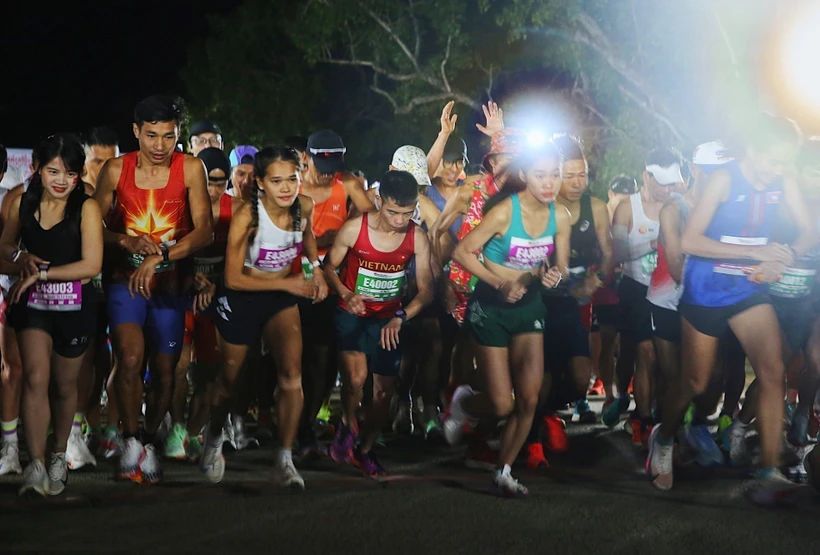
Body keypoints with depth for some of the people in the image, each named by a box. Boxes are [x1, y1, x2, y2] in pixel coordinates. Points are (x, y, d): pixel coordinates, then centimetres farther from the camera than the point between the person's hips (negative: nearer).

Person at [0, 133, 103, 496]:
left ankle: (58, 455, 37)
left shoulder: (86, 209, -11)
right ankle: (36, 466, -21)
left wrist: (40, 273, -17)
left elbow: (91, 265, -18)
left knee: (65, 386, 14)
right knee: (36, 379, -17)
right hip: (32, 305, 1)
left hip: (74, 309, -1)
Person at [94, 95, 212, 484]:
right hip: (125, 279, -1)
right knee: (131, 358, -21)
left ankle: (150, 439, 30)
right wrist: (126, 242, -16)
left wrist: (159, 256, -21)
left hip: (169, 284, 1)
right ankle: (131, 439, -5)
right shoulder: (116, 170, -4)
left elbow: (204, 231, -10)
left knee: (165, 369, 7)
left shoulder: (190, 168, -7)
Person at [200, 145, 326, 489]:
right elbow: (233, 278, -22)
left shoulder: (304, 207, -14)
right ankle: (214, 441, 44)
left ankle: (285, 461, -15)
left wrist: (315, 269, -2)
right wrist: (288, 283, -22)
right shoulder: (247, 217, -28)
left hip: (281, 298, 3)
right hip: (241, 298, -3)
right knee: (229, 376, 16)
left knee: (292, 373, -19)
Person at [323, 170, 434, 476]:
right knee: (356, 376, -25)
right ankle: (348, 426, 5)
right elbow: (329, 266, -5)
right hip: (352, 313, -3)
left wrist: (400, 317, -27)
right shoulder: (354, 228, -19)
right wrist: (346, 295, -23)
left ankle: (365, 449, 32)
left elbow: (426, 289, -11)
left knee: (385, 390, 8)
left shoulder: (417, 238, -15)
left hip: (388, 319, 3)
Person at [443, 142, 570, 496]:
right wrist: (500, 284, -22)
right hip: (491, 308, -5)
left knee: (529, 398, -4)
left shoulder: (559, 217, -7)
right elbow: (462, 252, -17)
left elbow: (562, 267, 5)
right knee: (502, 405, -5)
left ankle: (504, 471, 14)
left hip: (529, 307, 5)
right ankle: (462, 403, 30)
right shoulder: (504, 212, -22)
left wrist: (555, 275, -19)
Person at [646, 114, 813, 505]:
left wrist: (787, 256, -21)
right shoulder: (725, 179, -19)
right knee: (695, 383, 10)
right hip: (706, 292, -3)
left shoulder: (784, 182, -7)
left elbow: (808, 232, 2)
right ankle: (663, 440, 40)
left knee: (772, 370, -17)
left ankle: (769, 473, -17)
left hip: (749, 290, 3)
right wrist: (755, 252, -29)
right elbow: (689, 241, -25)